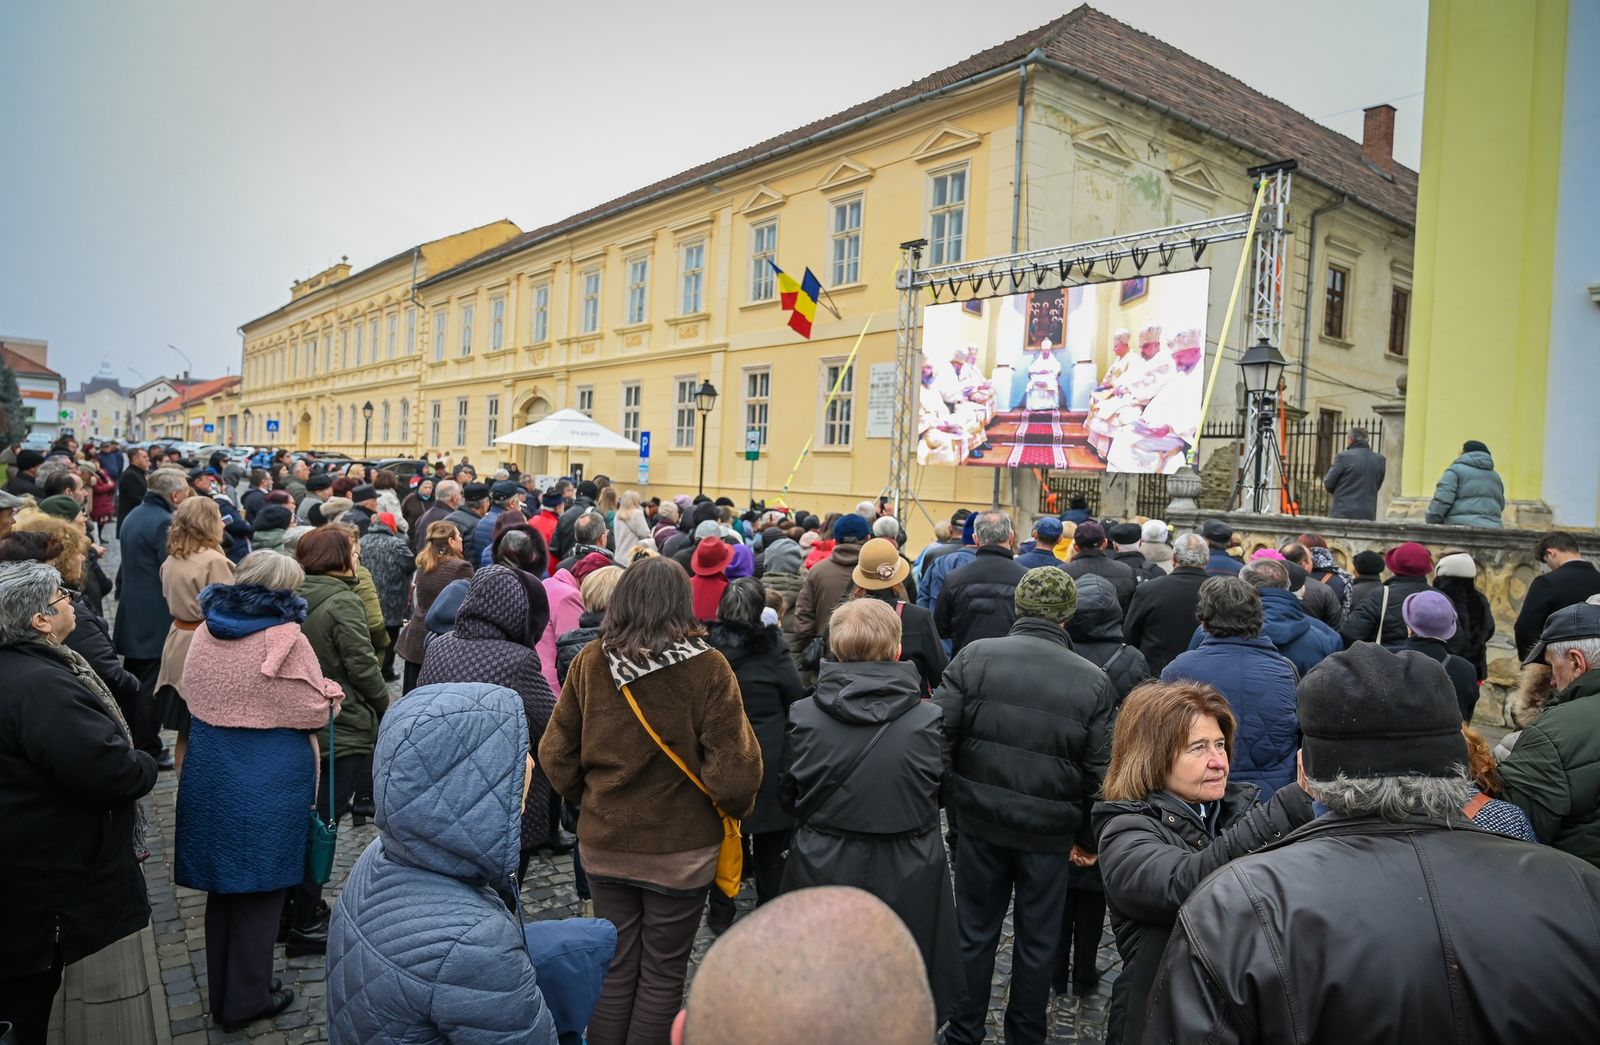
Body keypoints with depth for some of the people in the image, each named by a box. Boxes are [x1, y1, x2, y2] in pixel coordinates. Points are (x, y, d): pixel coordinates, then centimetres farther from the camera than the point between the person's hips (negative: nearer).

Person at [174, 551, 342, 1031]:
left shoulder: (205, 632, 2)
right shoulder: (286, 638, -17)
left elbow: (194, 700, 13)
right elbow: (315, 713, -12)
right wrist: (332, 694, 7)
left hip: (209, 772, 6)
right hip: (268, 779, -6)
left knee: (223, 883, 18)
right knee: (260, 888, 8)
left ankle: (220, 993, 32)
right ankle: (246, 1000, 19)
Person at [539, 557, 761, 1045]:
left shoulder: (590, 661, -8)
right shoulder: (707, 668, -18)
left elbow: (555, 753, -1)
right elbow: (732, 767, -18)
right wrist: (736, 808, 2)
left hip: (603, 843, 3)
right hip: (680, 849, -3)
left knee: (615, 968, 19)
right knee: (663, 974, 15)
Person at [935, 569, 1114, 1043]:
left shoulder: (974, 656, -10)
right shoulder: (1093, 681, -8)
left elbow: (941, 735, -11)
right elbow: (1099, 772, -4)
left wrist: (950, 804, 4)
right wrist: (1086, 835, 9)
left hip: (980, 821, 0)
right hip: (1049, 831, 0)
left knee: (975, 933, 16)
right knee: (1037, 941, 17)